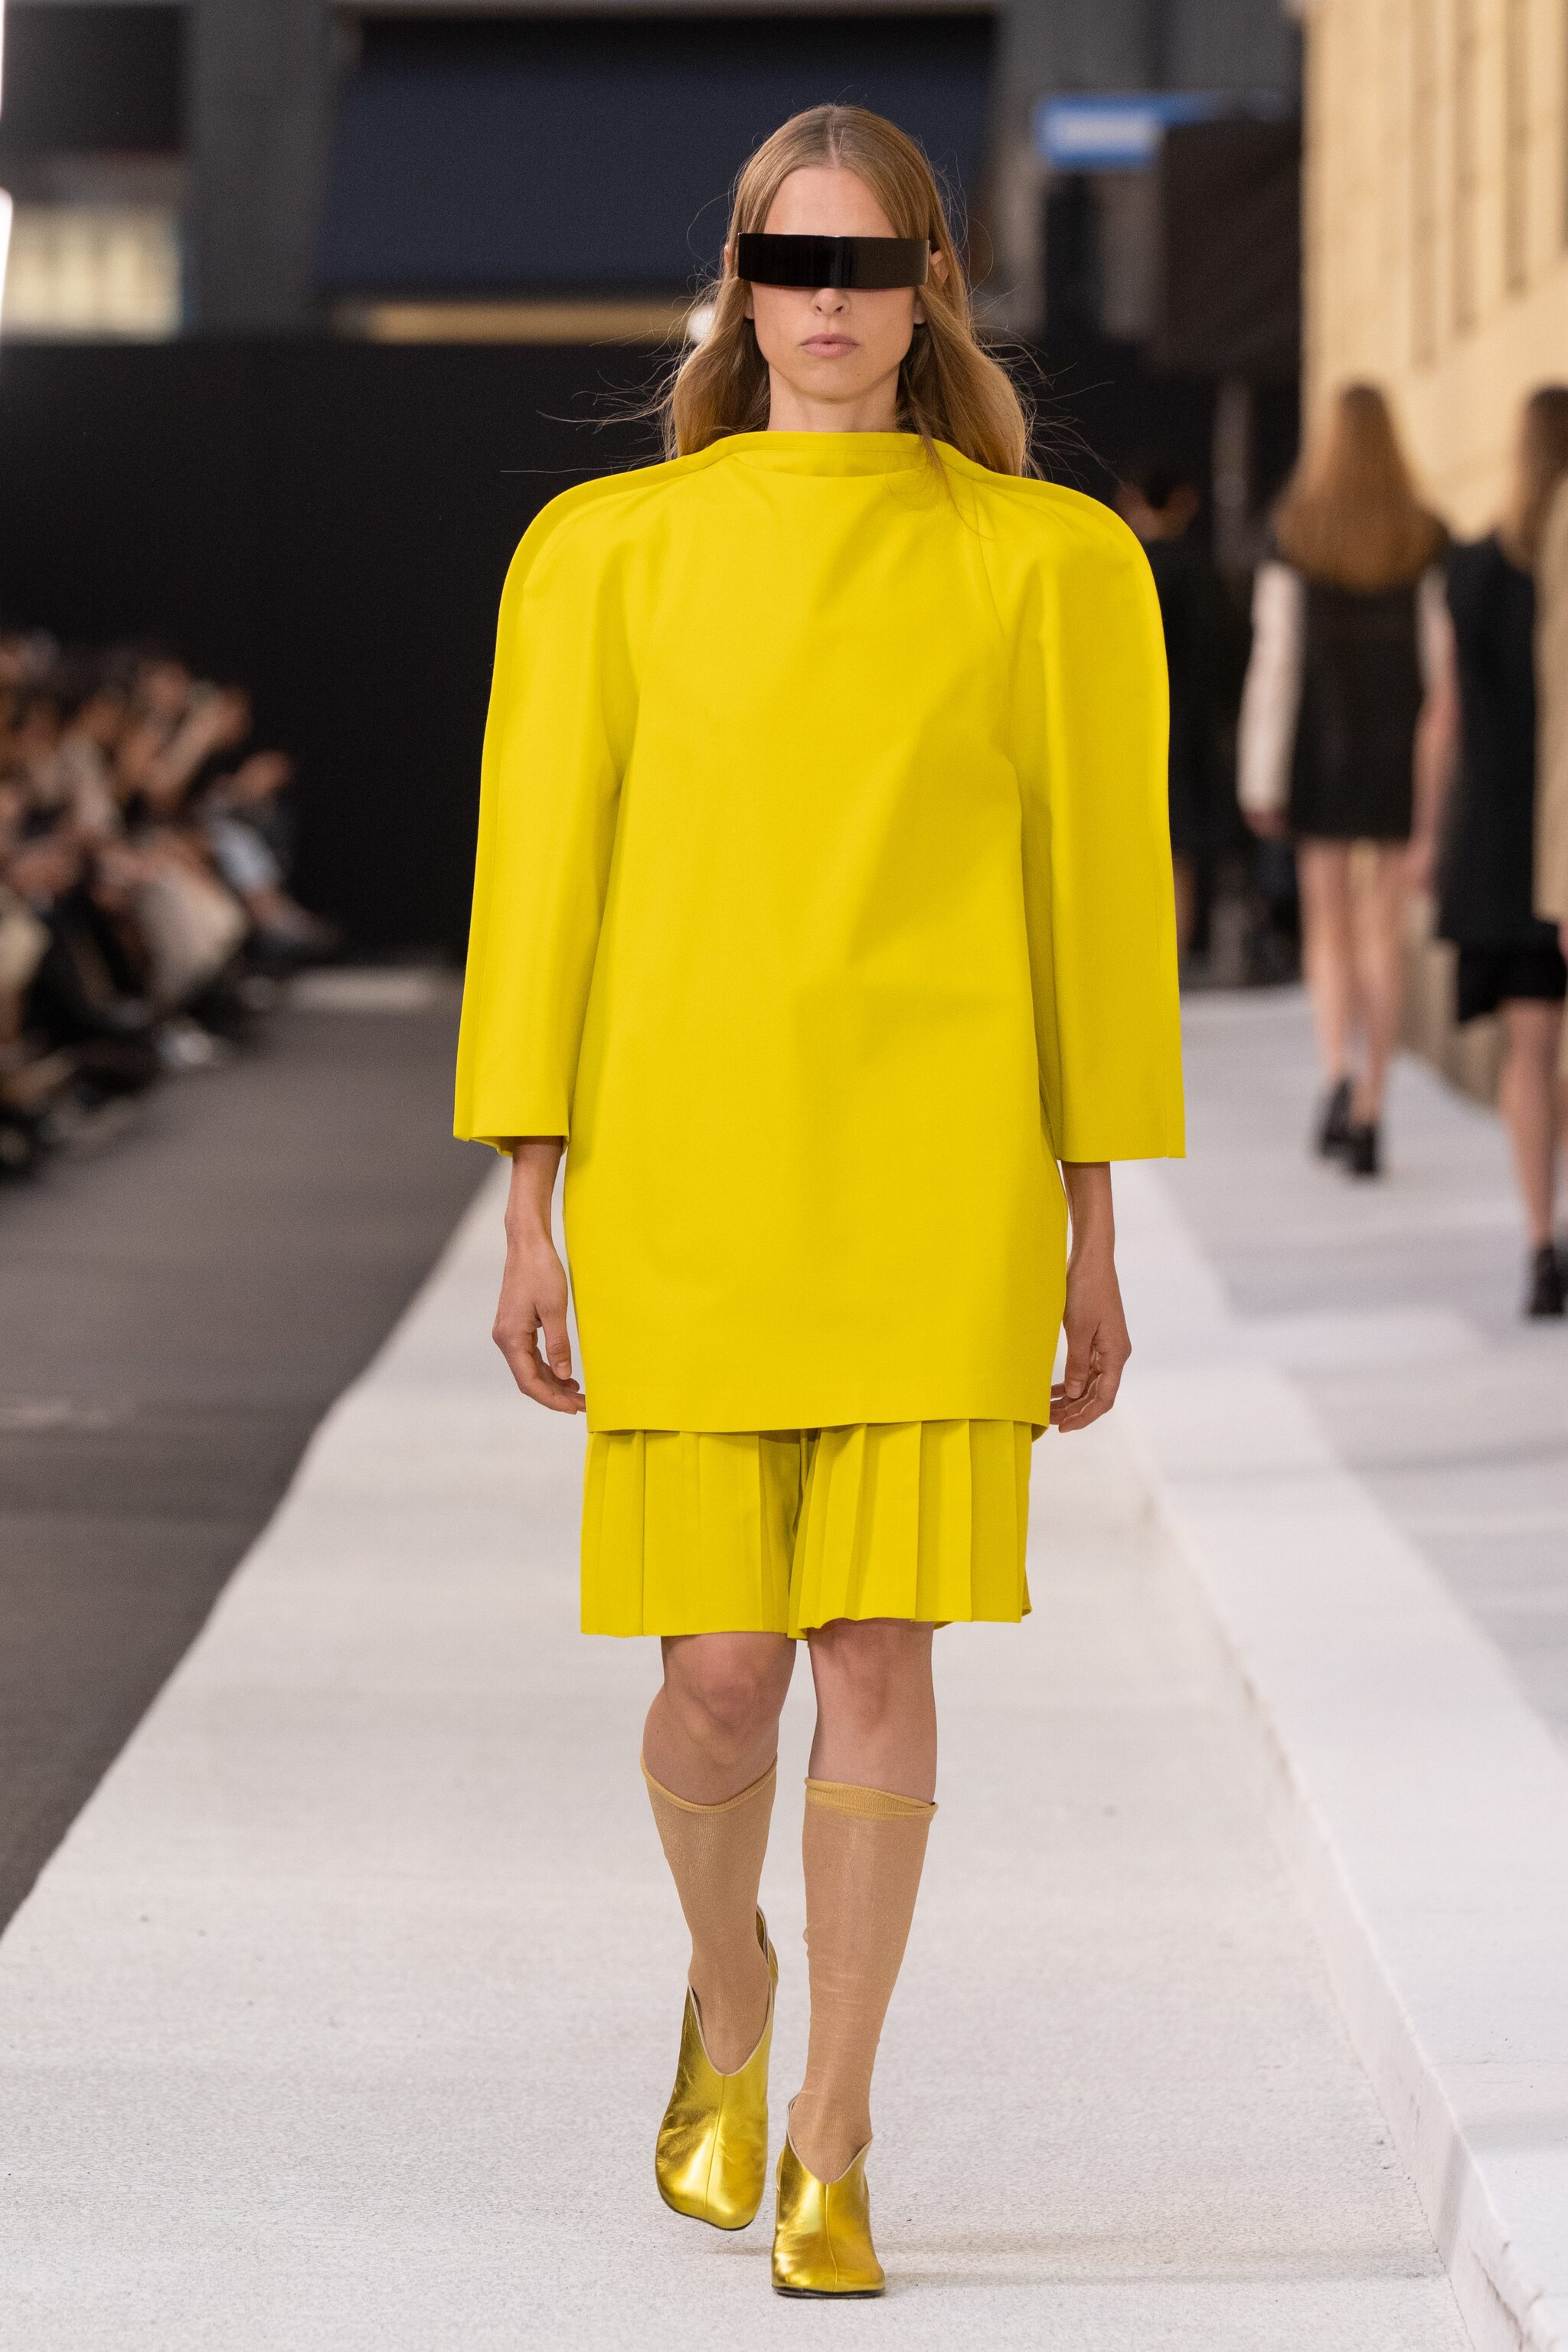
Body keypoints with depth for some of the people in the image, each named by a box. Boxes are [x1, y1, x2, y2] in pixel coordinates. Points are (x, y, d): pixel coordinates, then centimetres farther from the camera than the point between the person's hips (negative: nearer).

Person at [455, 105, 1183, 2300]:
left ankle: (832, 2147, 9)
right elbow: (540, 885, 4)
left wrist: (1096, 1241, 4)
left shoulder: (1051, 561, 4)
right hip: (688, 1171, 0)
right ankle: (730, 1999, 33)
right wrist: (528, 1215, -1)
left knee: (880, 1652, -4)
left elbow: (1097, 892, 6)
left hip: (935, 1186, 0)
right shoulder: (606, 553, 5)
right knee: (718, 1676, 0)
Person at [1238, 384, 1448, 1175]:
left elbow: (1274, 662, -7)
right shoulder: (1426, 539, -3)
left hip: (1322, 752, -1)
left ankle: (1337, 1074, -15)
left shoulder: (1294, 537, -6)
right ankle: (1368, 1113, 5)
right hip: (1404, 751, 1)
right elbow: (1449, 656, -5)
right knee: (1384, 932, 7)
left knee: (1328, 925, 10)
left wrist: (1261, 780, -5)